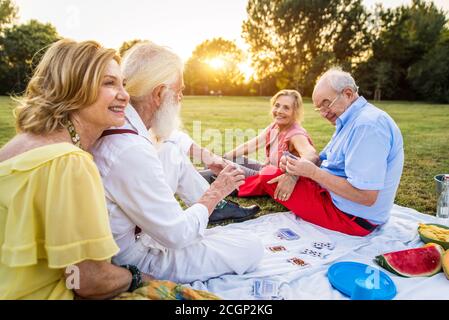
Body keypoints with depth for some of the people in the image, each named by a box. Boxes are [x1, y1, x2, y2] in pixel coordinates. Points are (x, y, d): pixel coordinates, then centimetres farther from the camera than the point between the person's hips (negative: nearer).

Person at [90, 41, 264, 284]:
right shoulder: (131, 151, -34)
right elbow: (177, 236, -25)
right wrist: (215, 192, -11)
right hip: (137, 256, -9)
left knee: (172, 152, 11)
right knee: (252, 248, -10)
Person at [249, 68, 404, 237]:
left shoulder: (368, 126, -25)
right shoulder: (350, 121, 11)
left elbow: (366, 196, -31)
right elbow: (326, 162, 12)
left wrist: (313, 172, -25)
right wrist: (295, 165, -8)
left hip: (353, 217, -10)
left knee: (269, 174, -8)